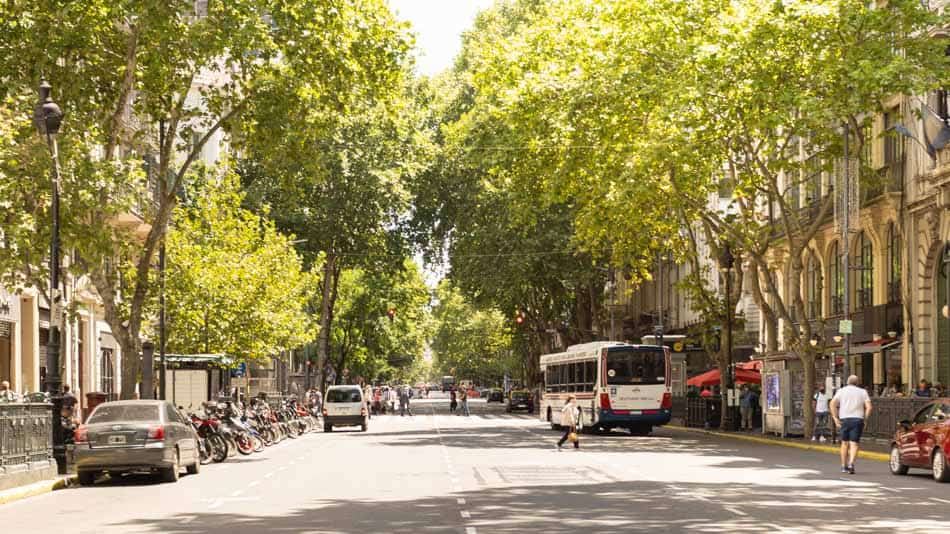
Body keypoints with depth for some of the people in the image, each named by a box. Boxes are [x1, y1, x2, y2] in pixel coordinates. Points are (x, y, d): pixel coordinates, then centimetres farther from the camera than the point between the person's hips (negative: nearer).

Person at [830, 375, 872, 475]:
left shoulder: (841, 391, 9)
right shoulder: (862, 392, 10)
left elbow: (833, 403, -5)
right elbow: (868, 407, -2)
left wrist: (835, 418, -3)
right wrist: (865, 419, 4)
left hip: (844, 419, 1)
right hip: (858, 419, -1)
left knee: (844, 443, 15)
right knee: (854, 444, -3)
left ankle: (844, 466, 19)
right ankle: (851, 463, -23)